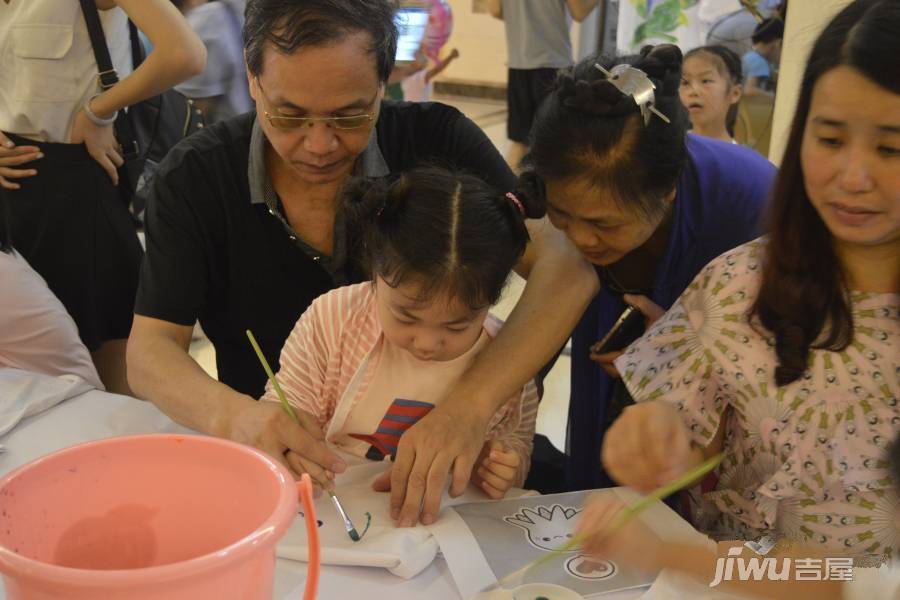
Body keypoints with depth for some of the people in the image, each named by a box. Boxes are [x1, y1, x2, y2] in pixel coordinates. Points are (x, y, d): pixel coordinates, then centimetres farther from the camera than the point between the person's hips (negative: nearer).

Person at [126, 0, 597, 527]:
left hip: (422, 458, 1)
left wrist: (472, 403, -38)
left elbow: (566, 268, -21)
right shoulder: (193, 178, -10)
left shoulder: (438, 140, -13)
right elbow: (150, 350, -11)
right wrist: (231, 415, -35)